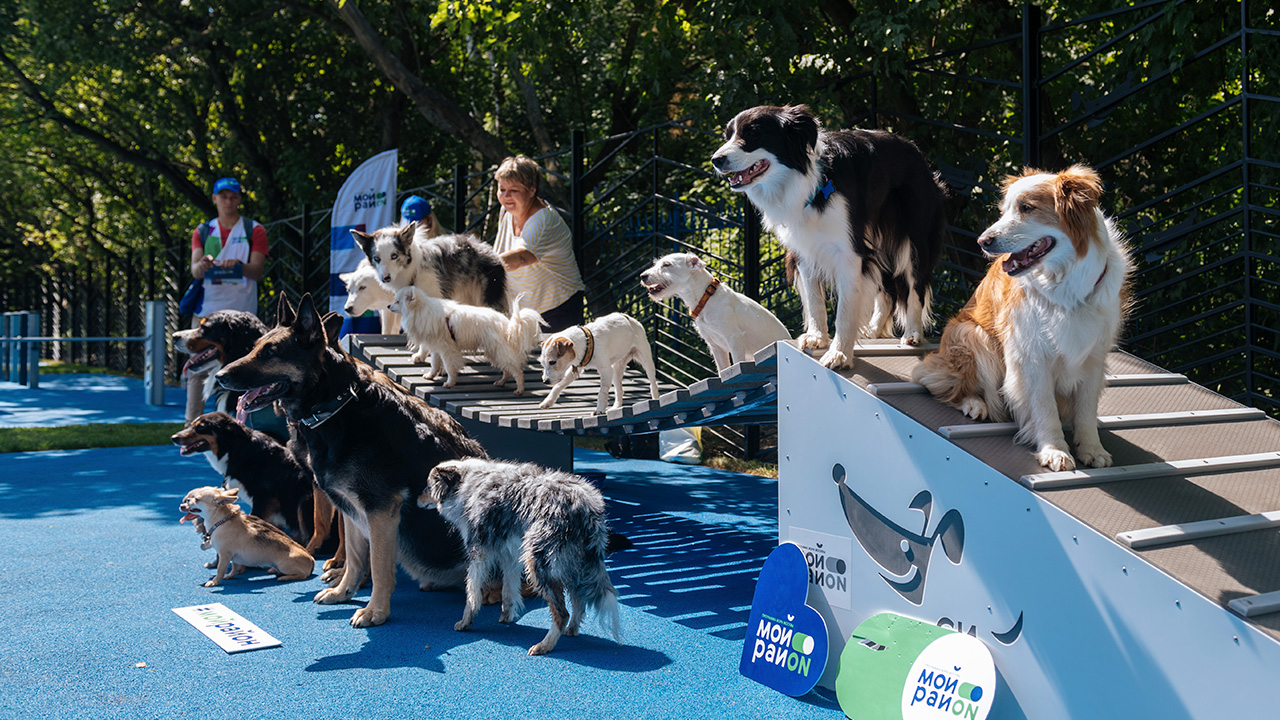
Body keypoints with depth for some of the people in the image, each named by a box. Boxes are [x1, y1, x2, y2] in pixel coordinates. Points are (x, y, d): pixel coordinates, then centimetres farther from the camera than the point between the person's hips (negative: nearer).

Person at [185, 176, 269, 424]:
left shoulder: (254, 231, 7)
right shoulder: (202, 231, 13)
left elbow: (257, 271, -4)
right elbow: (194, 270, 0)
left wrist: (238, 265, -25)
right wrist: (202, 265, -25)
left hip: (240, 311, -2)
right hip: (206, 309, 2)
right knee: (198, 368, -1)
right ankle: (192, 425, 2)